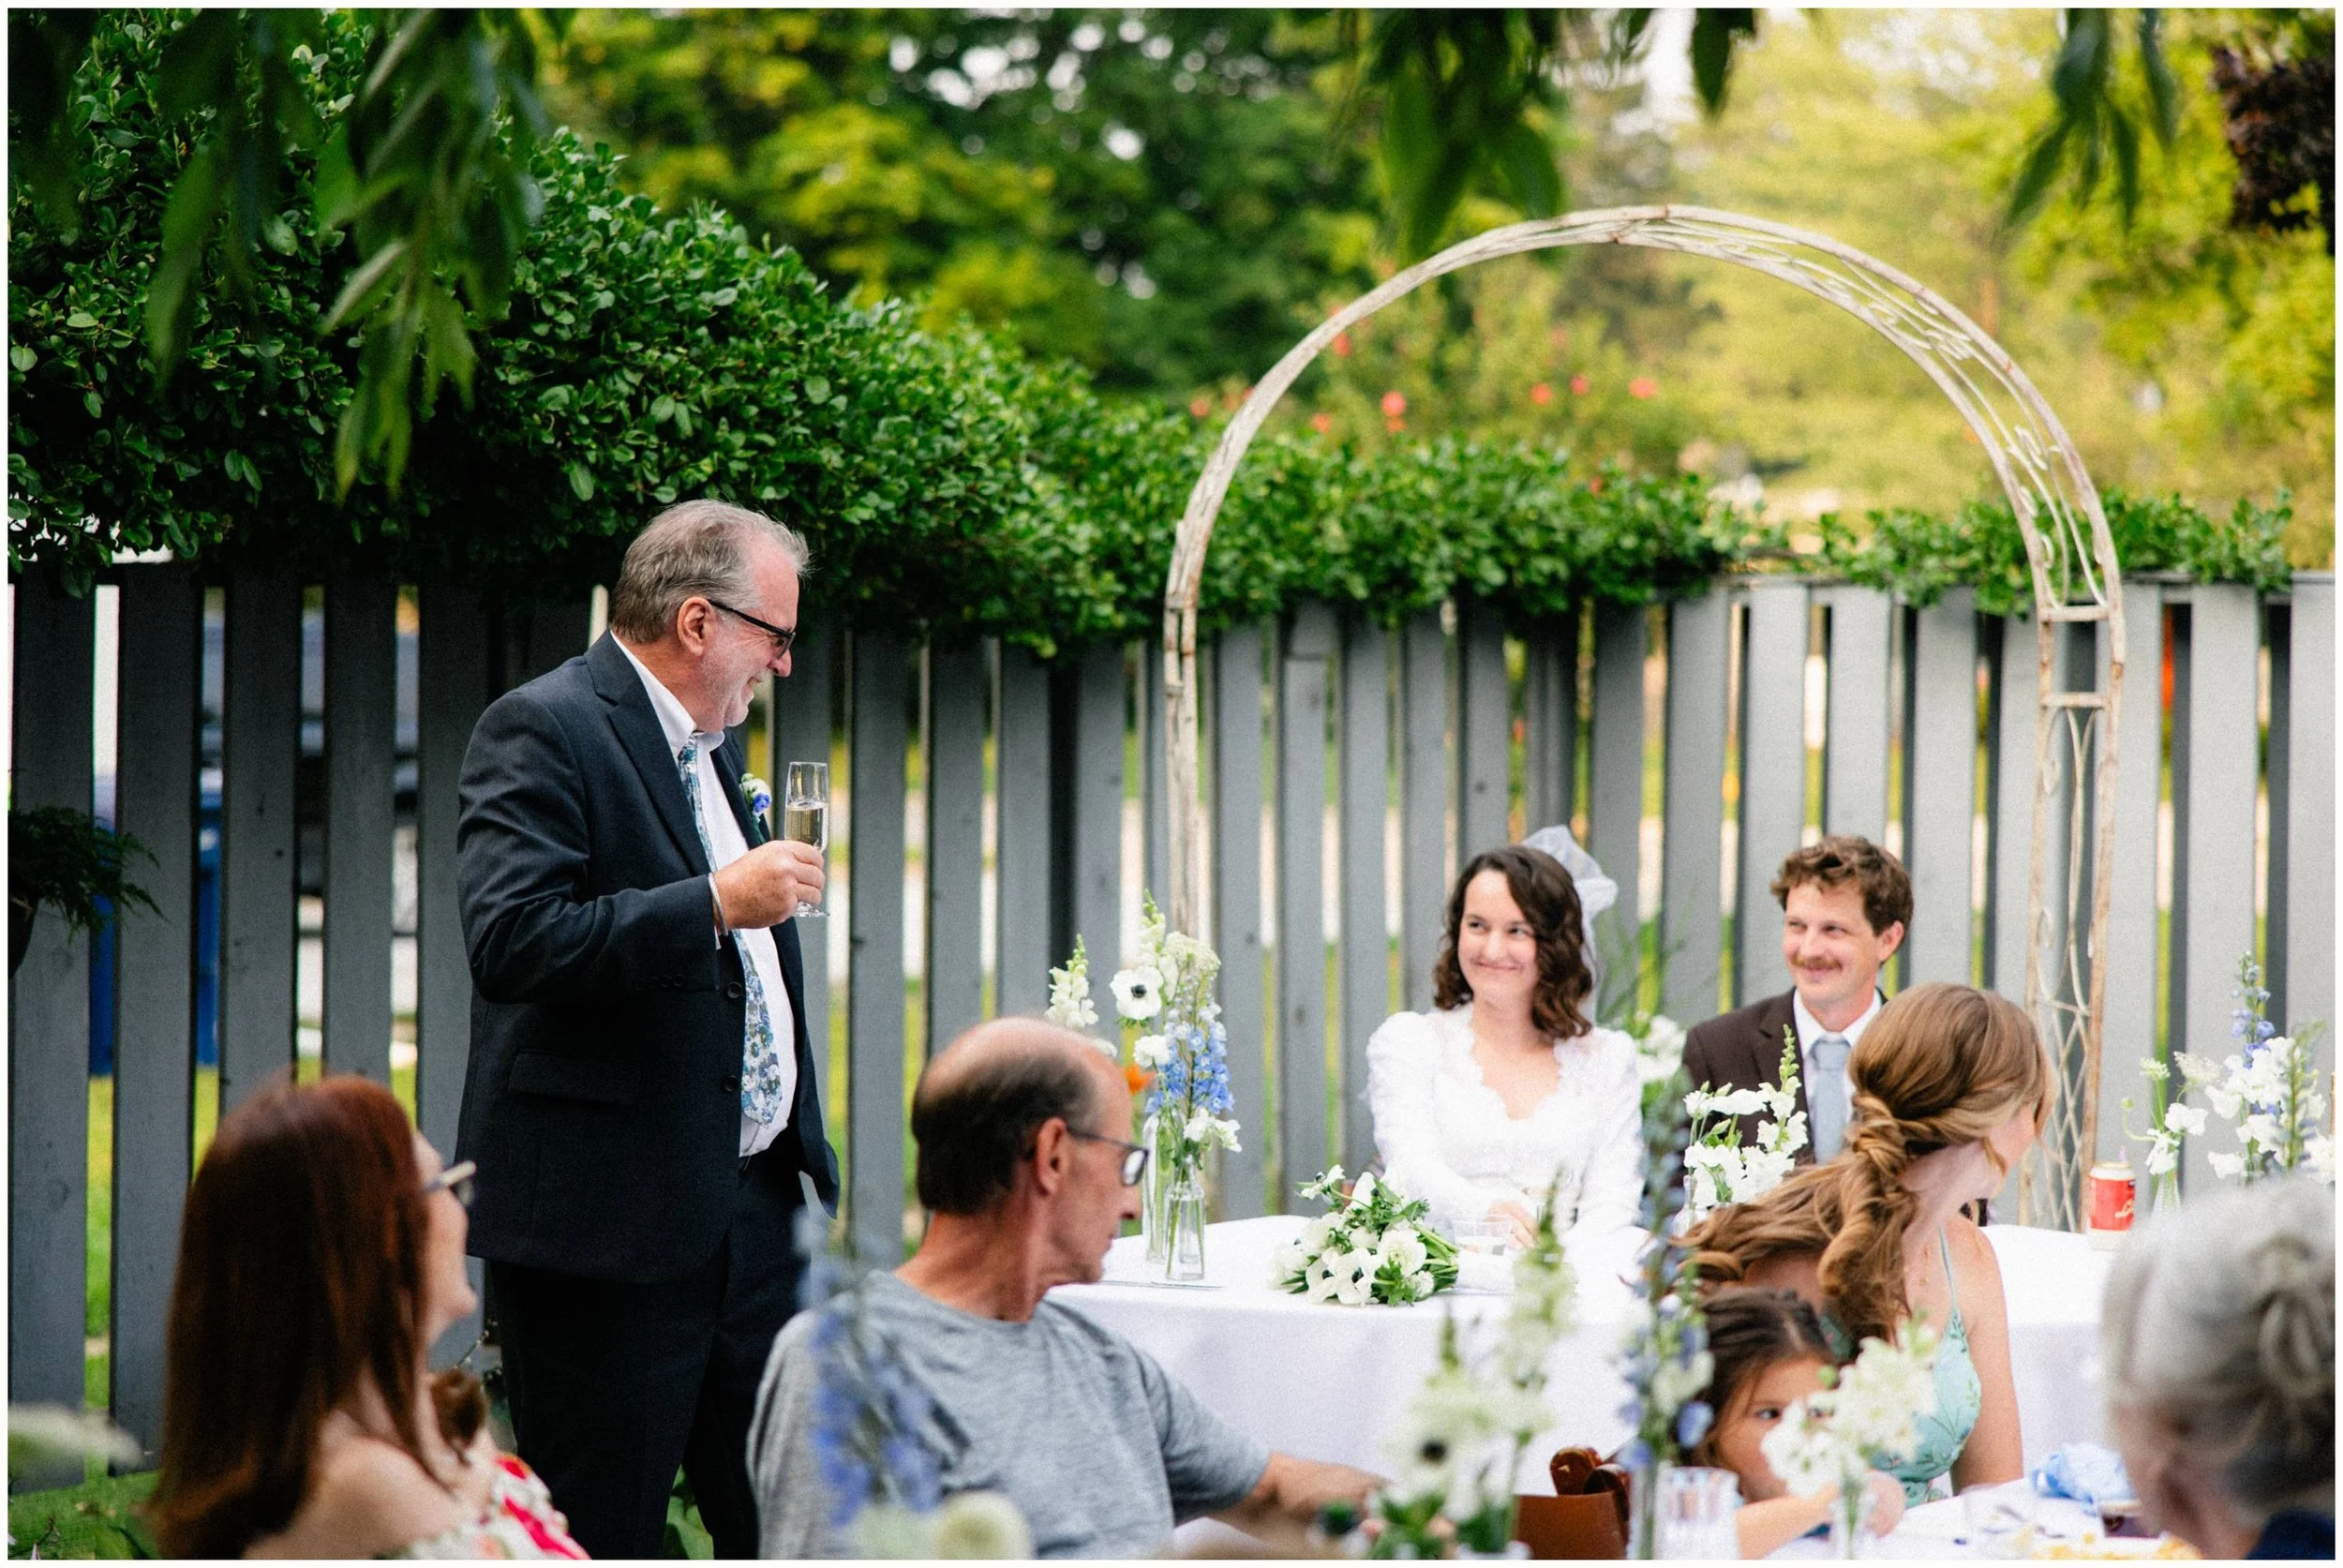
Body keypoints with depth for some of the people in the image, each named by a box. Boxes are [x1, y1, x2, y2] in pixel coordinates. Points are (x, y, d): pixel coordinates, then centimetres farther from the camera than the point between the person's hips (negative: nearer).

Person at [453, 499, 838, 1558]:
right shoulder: (542, 729, -10)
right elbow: (511, 940, -24)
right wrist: (714, 903, -23)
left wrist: (804, 1163, 25)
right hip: (609, 1222, -9)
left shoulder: (715, 745, 19)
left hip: (750, 1209, 9)